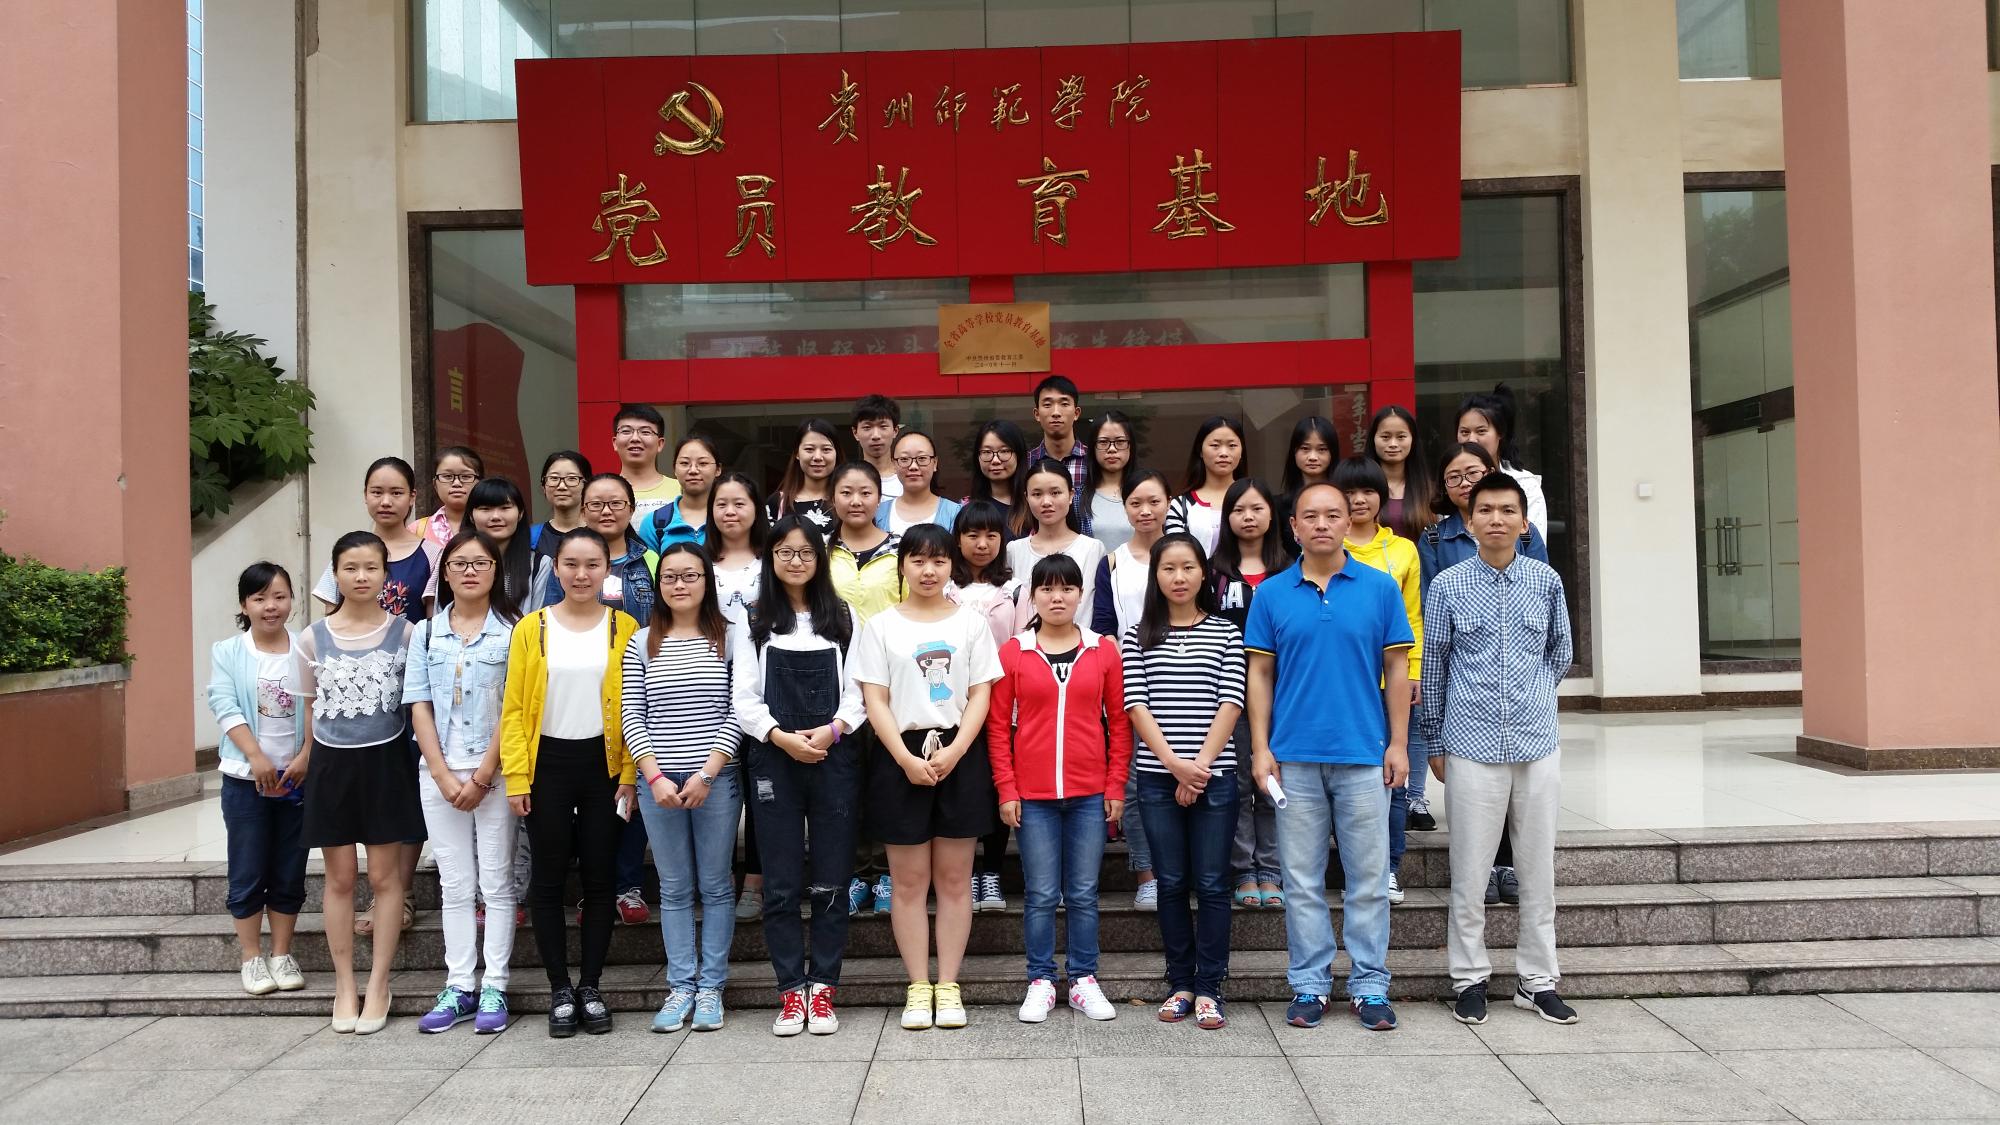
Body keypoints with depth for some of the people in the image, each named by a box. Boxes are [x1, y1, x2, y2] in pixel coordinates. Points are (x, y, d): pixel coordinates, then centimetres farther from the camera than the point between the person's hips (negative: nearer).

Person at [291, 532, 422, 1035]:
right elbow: (312, 706, 9)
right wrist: (306, 758, 9)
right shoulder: (313, 638, 1)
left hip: (385, 760, -1)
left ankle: (378, 985, 13)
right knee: (339, 878, 8)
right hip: (333, 762, 2)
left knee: (385, 876, 4)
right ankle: (344, 985, 18)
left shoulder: (404, 631, -3)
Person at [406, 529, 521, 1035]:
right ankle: (459, 987, 15)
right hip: (439, 775, 3)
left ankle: (494, 988, 8)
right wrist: (443, 775, -6)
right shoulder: (426, 634, 9)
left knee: (496, 883, 2)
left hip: (494, 773, -3)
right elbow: (419, 708, 4)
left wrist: (482, 775, -11)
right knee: (454, 885, 8)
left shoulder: (512, 631, -1)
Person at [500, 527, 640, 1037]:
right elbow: (514, 708, -1)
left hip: (604, 765, 0)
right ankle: (560, 989, 17)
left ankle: (591, 986, 19)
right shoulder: (532, 628, 0)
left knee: (599, 877, 7)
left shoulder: (625, 628, 0)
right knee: (548, 878, 5)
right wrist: (517, 777, -7)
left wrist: (630, 775, -6)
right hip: (548, 764, 0)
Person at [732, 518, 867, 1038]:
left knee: (830, 881, 3)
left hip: (835, 757, 0)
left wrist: (832, 730, -14)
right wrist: (782, 738, -14)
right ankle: (791, 990, 11)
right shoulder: (752, 623, 7)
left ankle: (823, 988, 13)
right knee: (781, 884, 2)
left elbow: (858, 689, 3)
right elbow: (743, 698, 1)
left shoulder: (844, 618, 8)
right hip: (774, 759, 0)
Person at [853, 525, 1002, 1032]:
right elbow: (875, 700, -1)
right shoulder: (881, 626, 5)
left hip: (960, 756, 1)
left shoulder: (971, 622, 7)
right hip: (900, 756, -1)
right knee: (909, 881, 3)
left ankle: (948, 986, 12)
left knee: (954, 879, 5)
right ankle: (918, 987, 12)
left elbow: (980, 695, 2)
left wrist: (953, 752, -11)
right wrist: (906, 758, -12)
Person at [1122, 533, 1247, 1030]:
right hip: (1158, 777, 1)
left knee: (1211, 883, 1)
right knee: (1171, 882, 7)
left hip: (1214, 776, -1)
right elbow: (1136, 707, -1)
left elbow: (1230, 704, -2)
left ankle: (1208, 988, 10)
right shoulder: (1137, 636, 6)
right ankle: (1180, 984, 18)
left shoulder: (1226, 633, 6)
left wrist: (1201, 766, -11)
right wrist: (1176, 765, -11)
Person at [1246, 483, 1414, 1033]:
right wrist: (1261, 749, -2)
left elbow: (1397, 670, 5)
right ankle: (1309, 986, 18)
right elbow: (1260, 674, 5)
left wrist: (1398, 744, -2)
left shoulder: (1380, 588, 3)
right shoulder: (1271, 593, 4)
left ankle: (1370, 987, 16)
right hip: (1294, 756, 1)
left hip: (1364, 755, 0)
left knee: (1368, 879, 6)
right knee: (1302, 880, 8)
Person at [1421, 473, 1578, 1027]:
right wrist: (1436, 741, 8)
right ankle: (1470, 978, 17)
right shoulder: (1448, 586, -1)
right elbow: (1433, 666, 5)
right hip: (1472, 747, -2)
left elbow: (1561, 654, 18)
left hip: (1538, 745, 2)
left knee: (1538, 869, 9)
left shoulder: (1546, 581, 4)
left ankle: (1538, 980, 21)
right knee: (1470, 872, 4)